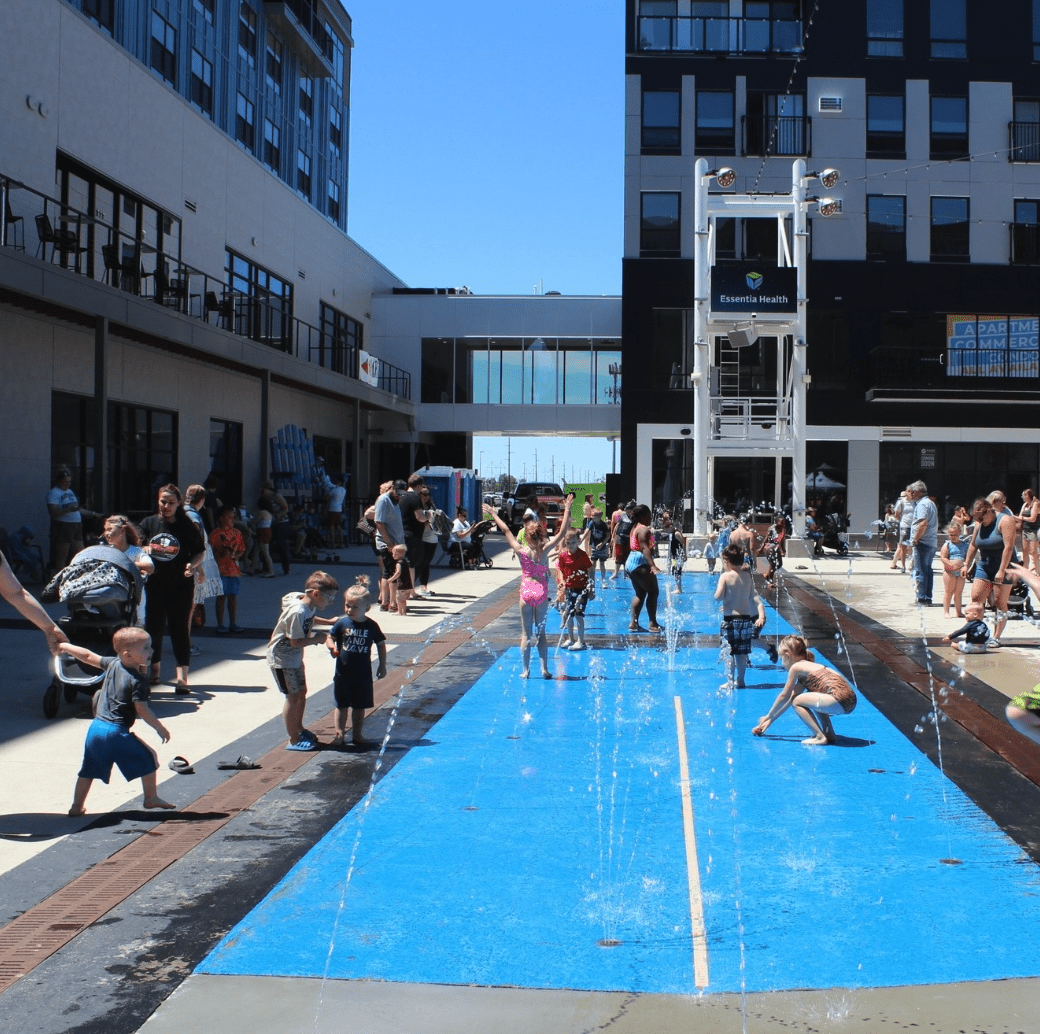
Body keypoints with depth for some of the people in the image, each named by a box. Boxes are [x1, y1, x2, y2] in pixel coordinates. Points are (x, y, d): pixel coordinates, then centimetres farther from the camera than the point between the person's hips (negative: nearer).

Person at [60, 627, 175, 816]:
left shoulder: (112, 664, 6)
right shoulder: (138, 679, -14)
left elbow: (88, 656, 18)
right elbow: (142, 710, -14)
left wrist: (64, 646, 33)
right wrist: (160, 728, -5)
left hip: (96, 728, 7)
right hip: (117, 732, -7)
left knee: (89, 770, 19)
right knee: (147, 757, 7)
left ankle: (77, 806, 25)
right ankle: (151, 798, 13)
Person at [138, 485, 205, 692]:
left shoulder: (187, 526, 0)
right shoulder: (149, 523, 6)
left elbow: (200, 552, 4)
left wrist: (192, 565, -15)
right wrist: (144, 550, -15)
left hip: (181, 586, -2)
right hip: (154, 585, 3)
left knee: (180, 629, -4)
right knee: (153, 628, 11)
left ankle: (182, 676, -5)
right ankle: (154, 670, 30)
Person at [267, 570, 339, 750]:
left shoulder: (310, 605, -4)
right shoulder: (297, 612, -31)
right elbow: (295, 642, -29)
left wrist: (329, 622, 11)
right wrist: (316, 639, -18)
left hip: (295, 657, 9)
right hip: (281, 658, -9)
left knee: (302, 692, 18)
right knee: (292, 696, -6)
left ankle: (299, 729, 36)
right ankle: (293, 740, 3)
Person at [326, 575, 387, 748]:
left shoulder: (371, 626, -6)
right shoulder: (342, 623, -8)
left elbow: (381, 644, 5)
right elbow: (330, 638, -2)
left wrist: (382, 665, 6)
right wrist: (332, 647, -24)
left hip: (363, 674, 1)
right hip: (343, 673, -1)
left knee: (360, 707, 12)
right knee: (342, 706, 9)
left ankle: (357, 735, 24)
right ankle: (340, 735, 19)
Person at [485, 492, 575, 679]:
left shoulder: (521, 550, -7)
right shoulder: (544, 550, -7)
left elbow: (506, 531, 4)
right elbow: (562, 532, -4)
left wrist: (494, 516, 14)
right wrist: (567, 510, 0)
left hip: (526, 593, -1)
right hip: (542, 593, 1)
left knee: (526, 633, 5)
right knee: (541, 632, 9)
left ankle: (526, 670, 6)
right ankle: (544, 669, 7)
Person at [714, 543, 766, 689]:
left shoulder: (725, 576, -11)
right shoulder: (747, 576, 6)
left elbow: (718, 596, -16)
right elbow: (755, 597, 3)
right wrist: (761, 616, 1)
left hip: (730, 618, -5)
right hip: (746, 618, 5)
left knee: (729, 652, 3)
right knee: (742, 652, 13)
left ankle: (730, 681, 3)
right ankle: (740, 680, 20)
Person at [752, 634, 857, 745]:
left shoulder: (796, 667, -2)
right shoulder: (804, 667, 25)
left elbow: (784, 696, 5)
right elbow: (790, 698, 29)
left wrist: (768, 716, 18)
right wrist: (770, 720, 32)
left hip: (840, 701, -10)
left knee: (798, 702, -3)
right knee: (811, 698, 31)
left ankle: (820, 737, -4)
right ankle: (830, 734, 23)